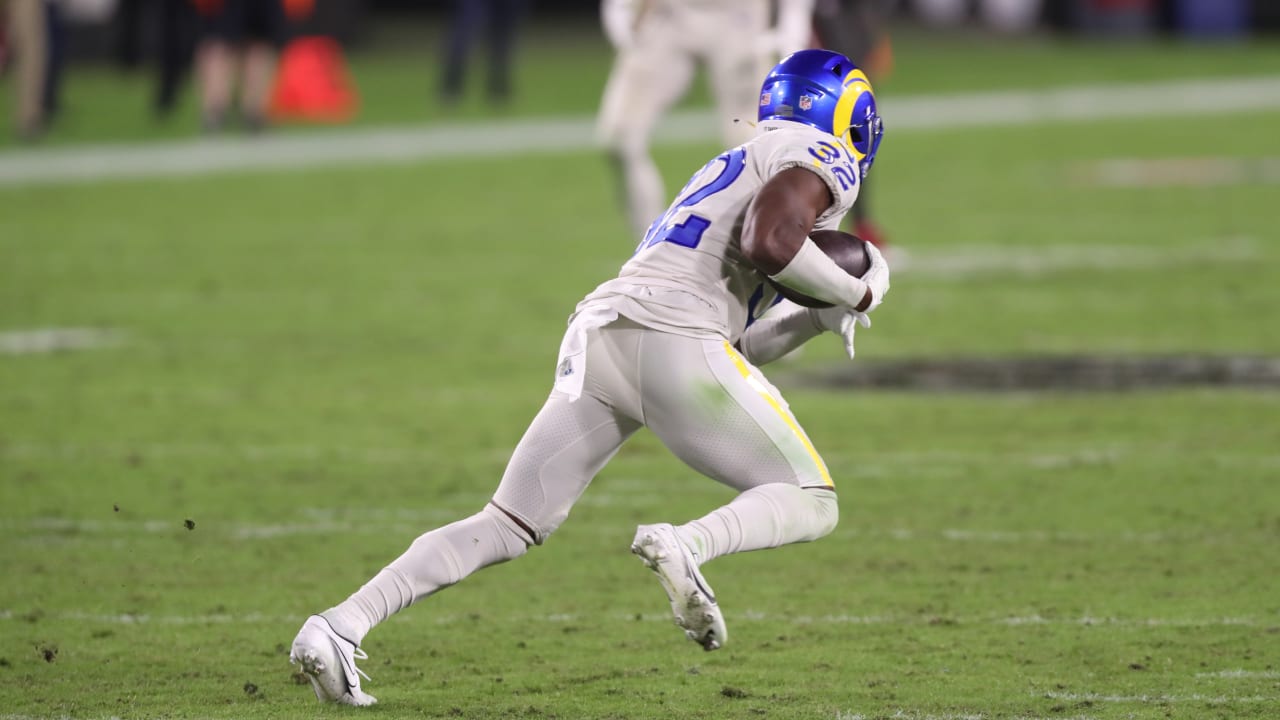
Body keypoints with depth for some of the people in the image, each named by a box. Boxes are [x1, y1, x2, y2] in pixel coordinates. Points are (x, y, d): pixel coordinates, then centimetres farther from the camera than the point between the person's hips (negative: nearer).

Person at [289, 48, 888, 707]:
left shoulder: (737, 168, 35)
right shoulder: (821, 157, 8)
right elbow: (771, 243, -13)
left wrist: (816, 319, 24)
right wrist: (857, 294, 2)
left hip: (597, 341, 8)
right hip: (669, 337, -8)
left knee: (507, 527, 10)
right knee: (810, 504, 4)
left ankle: (339, 627, -3)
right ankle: (687, 546, -26)